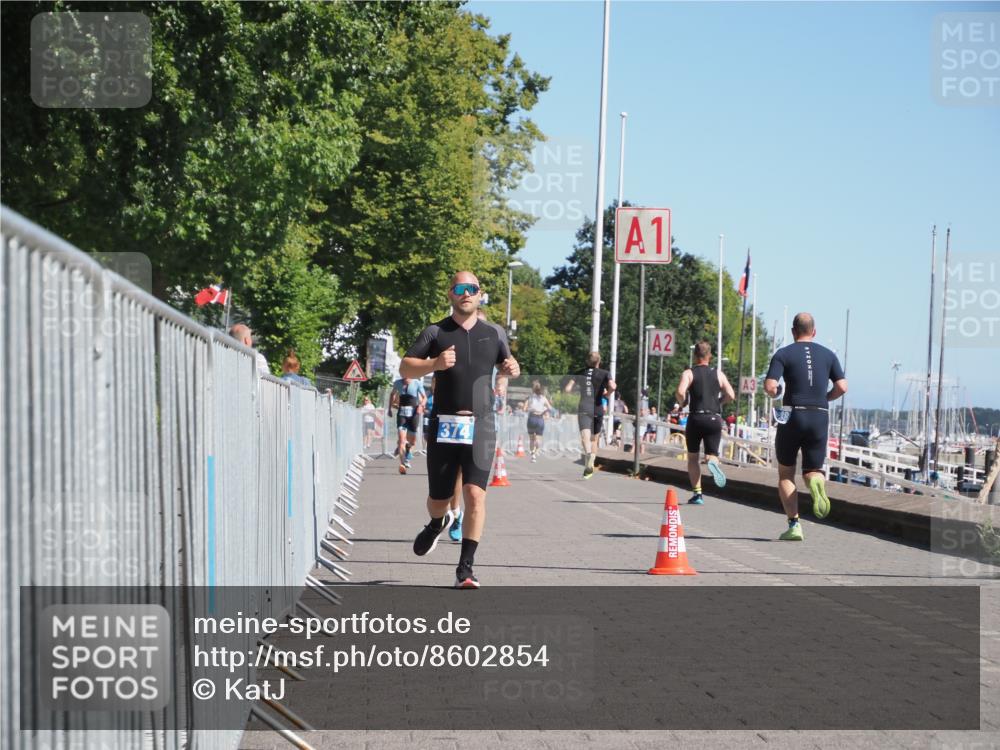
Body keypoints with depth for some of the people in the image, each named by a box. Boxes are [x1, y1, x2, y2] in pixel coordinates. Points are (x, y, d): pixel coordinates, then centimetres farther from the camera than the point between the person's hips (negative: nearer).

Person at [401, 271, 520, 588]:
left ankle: (466, 567, -9)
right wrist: (435, 363, -18)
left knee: (475, 494, -14)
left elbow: (504, 362, 28)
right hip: (444, 425, 0)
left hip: (481, 425, 0)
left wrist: (511, 368, 4)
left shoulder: (492, 334, 11)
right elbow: (405, 368, 0)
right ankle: (437, 523, 47)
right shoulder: (436, 332, 3)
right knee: (438, 499, 9)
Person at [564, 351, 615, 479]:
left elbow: (567, 389, 1)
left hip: (583, 409, -1)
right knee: (594, 440, 17)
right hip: (598, 410, 1)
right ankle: (589, 468, 16)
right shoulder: (605, 374, 4)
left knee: (585, 437, -18)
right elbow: (612, 386, -15)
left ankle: (588, 453, -50)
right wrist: (607, 393, 6)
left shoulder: (579, 374, 9)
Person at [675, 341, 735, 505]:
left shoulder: (688, 373, 1)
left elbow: (680, 392, -16)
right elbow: (731, 395, 1)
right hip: (714, 419, 1)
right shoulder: (718, 374, 8)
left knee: (693, 457, 13)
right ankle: (713, 462, -30)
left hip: (696, 418, -1)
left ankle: (697, 493, 7)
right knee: (711, 454, 8)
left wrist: (682, 403, 5)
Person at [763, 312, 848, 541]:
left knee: (786, 474, 12)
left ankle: (794, 525, 2)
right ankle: (817, 481, -27)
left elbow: (769, 387, -12)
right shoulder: (828, 355, 9)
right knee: (812, 471, 12)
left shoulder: (783, 354, 0)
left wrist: (775, 394, 11)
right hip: (819, 418, 2)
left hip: (792, 417, -2)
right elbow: (842, 387, -1)